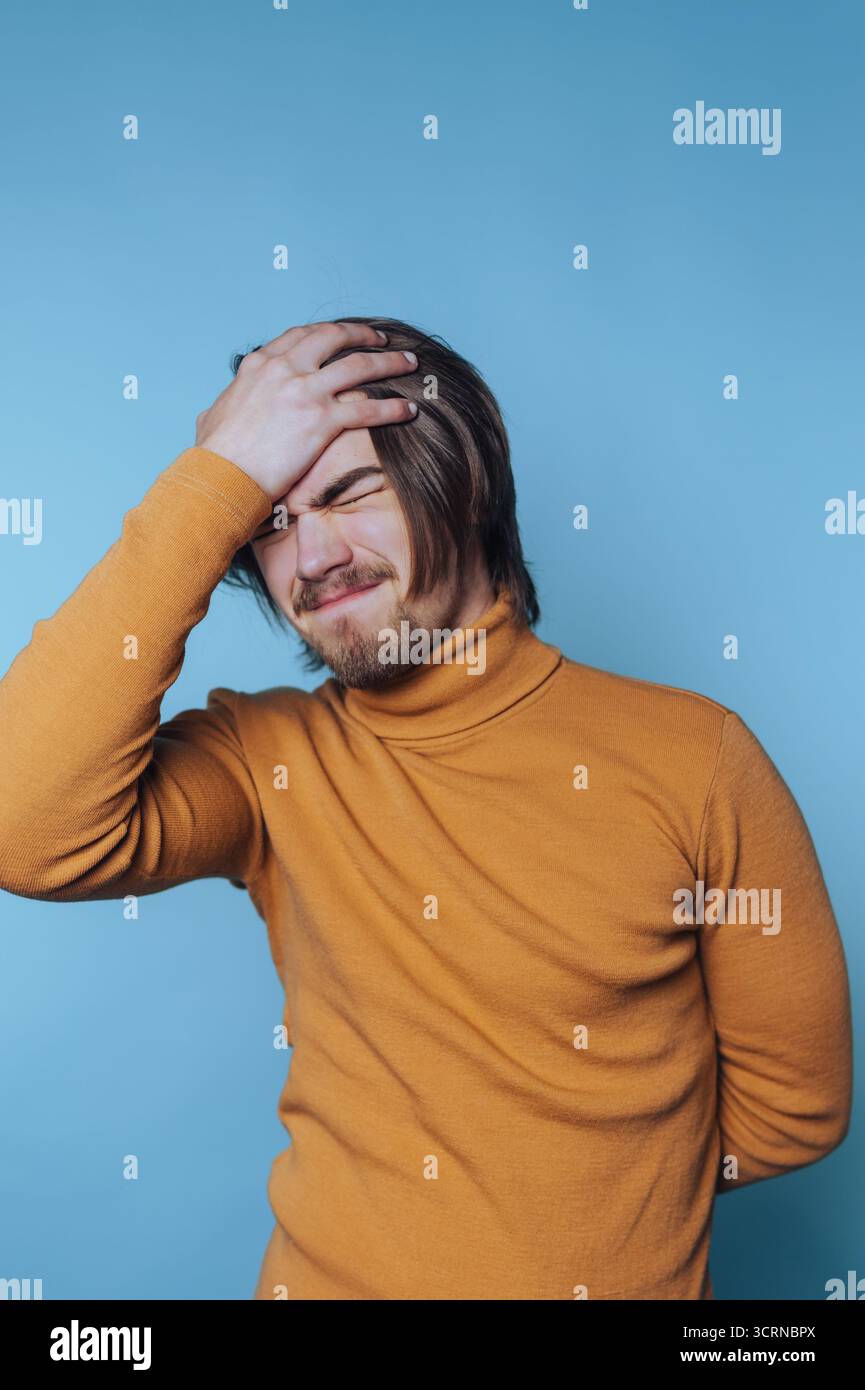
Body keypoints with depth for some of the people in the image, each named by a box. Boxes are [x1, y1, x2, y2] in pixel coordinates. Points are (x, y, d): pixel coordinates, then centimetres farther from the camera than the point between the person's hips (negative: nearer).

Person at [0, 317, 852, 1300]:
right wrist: (219, 480, -20)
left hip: (624, 1281, 0)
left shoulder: (695, 757, -9)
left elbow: (794, 1103, 0)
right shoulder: (265, 759, -4)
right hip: (326, 1273, 1)